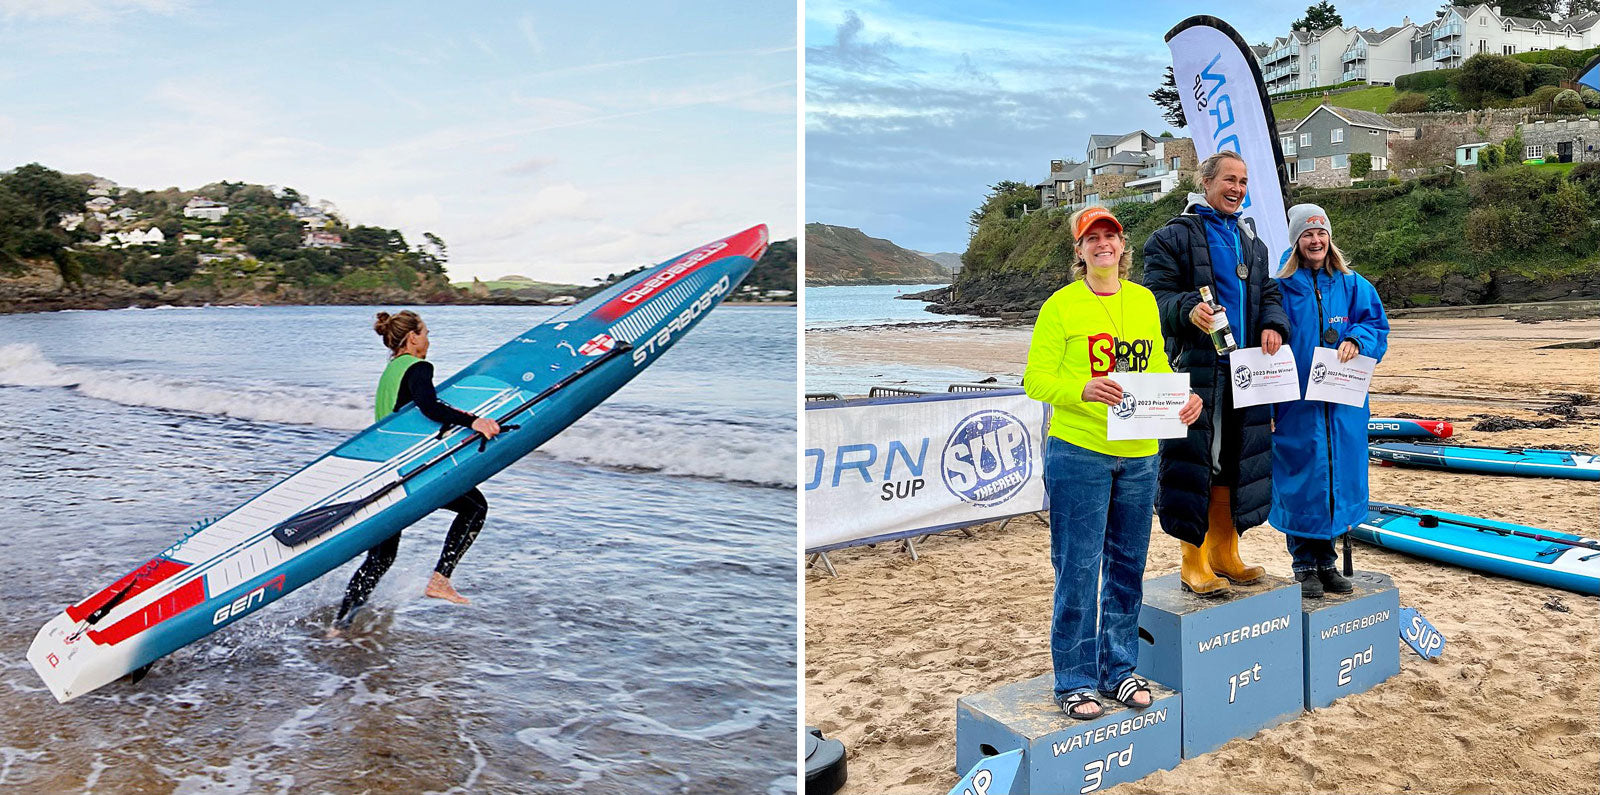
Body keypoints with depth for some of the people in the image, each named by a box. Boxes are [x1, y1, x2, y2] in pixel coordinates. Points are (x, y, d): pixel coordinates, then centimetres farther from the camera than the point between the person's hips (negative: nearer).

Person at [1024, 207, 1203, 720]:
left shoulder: (1144, 301, 11)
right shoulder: (1060, 306, -4)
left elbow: (1157, 367, 16)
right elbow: (1037, 379, -7)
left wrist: (1182, 398, -4)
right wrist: (1083, 389, -25)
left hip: (1139, 456, 5)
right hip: (1078, 452, -5)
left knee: (1127, 567, 14)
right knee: (1078, 568, -1)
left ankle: (1118, 669, 29)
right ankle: (1075, 681, 13)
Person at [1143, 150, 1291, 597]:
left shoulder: (1252, 242, 21)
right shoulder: (1173, 237, -2)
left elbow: (1268, 293, 20)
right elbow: (1156, 296, -9)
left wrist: (1273, 324, -2)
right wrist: (1188, 309, -29)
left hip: (1244, 372, 7)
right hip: (1195, 371, -7)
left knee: (1237, 463, 11)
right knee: (1194, 466, -5)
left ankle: (1224, 553, 25)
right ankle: (1194, 564, 5)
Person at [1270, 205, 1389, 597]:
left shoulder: (1353, 285, 9)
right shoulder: (1281, 289, -1)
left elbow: (1376, 325, 7)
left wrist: (1355, 340, -16)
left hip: (1343, 405, 3)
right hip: (1297, 406, -3)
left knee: (1338, 476, 9)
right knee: (1302, 480, 0)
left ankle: (1326, 561, 23)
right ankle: (1304, 565, 13)